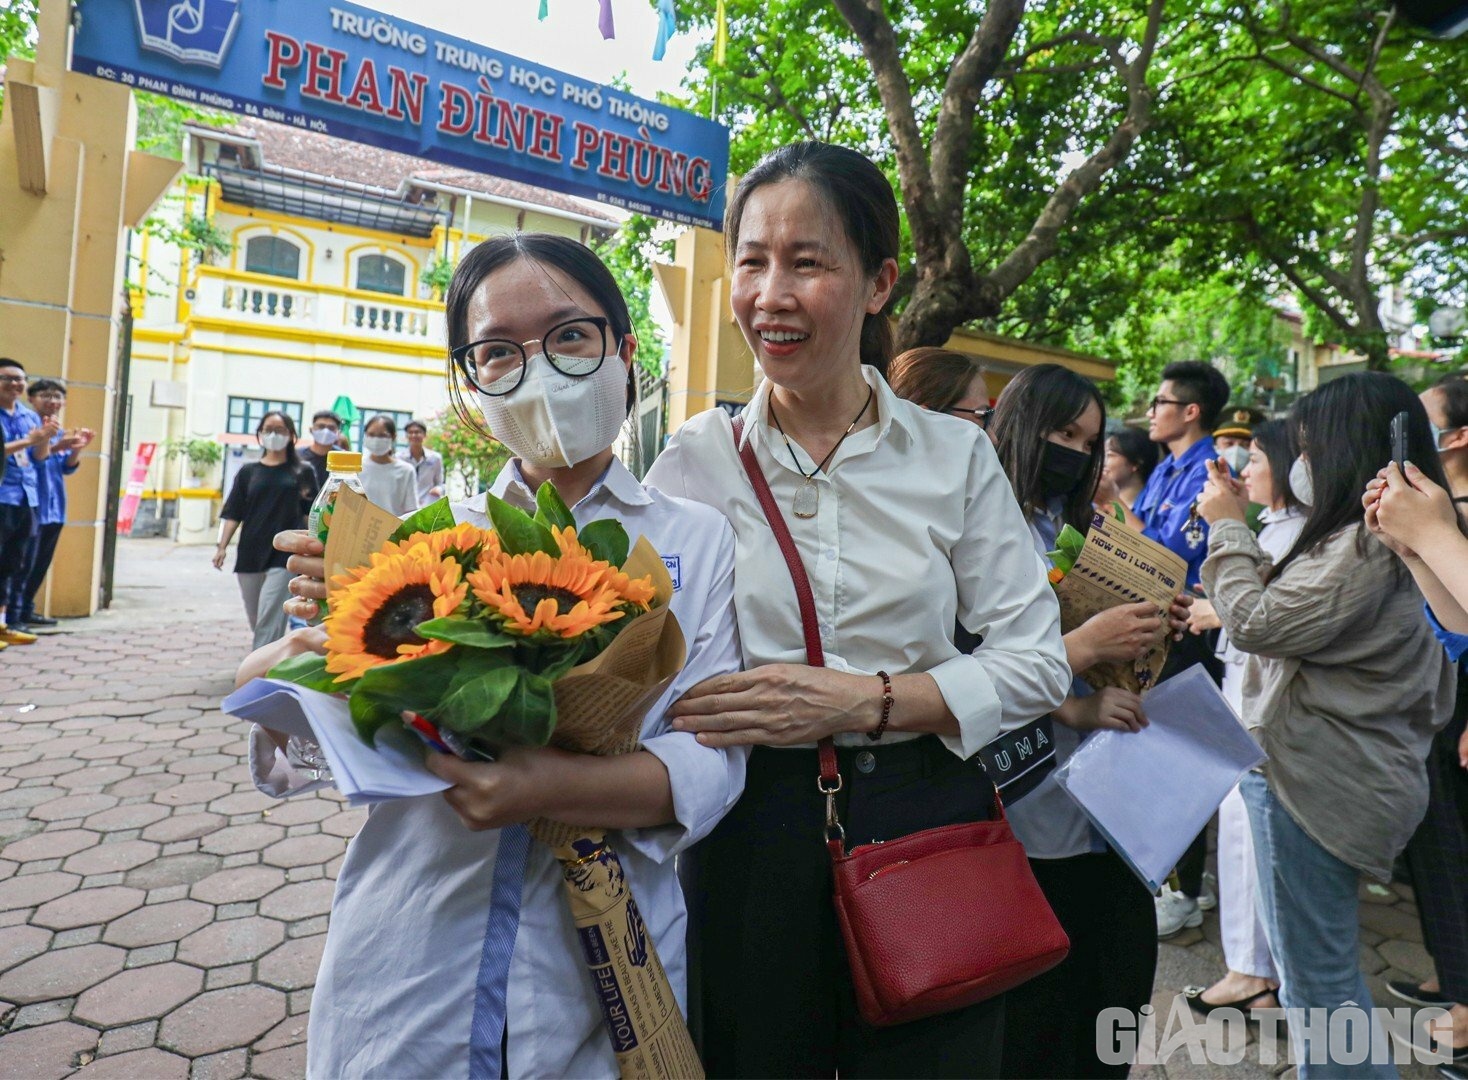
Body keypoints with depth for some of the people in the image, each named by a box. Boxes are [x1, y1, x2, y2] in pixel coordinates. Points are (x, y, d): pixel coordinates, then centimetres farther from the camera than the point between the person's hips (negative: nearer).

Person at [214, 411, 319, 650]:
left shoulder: (302, 472, 4)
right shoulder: (249, 472, 10)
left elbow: (312, 514, 4)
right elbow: (233, 513, 8)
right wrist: (222, 546, -3)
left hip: (284, 555, -3)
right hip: (250, 555, 3)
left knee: (270, 619, -11)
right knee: (256, 620, 12)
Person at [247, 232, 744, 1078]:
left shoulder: (697, 539, -3)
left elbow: (711, 761, -13)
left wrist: (555, 786, -30)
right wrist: (316, 639, -21)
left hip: (599, 979, -1)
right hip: (404, 972, 2)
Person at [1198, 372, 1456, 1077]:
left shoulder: (1369, 542, -21)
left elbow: (1257, 622, -19)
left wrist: (1227, 528, -9)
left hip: (1317, 774, -10)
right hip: (1331, 765, 10)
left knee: (1316, 979, 3)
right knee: (1325, 971, 23)